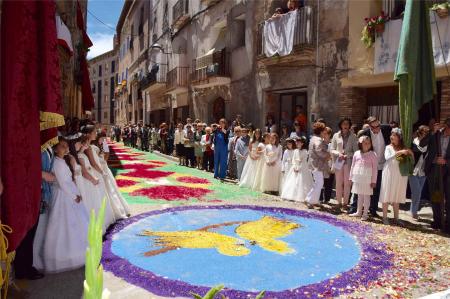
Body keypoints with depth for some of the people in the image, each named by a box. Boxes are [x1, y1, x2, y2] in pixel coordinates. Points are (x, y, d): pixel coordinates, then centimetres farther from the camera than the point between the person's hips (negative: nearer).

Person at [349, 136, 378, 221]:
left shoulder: (372, 155, -5)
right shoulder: (356, 153, 6)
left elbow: (375, 168, -6)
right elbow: (353, 165, 10)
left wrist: (374, 180, -9)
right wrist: (351, 177, 9)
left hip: (367, 179, -4)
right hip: (358, 178, 4)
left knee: (366, 195, 3)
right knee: (359, 195, 14)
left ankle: (365, 213, 11)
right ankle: (359, 212, 25)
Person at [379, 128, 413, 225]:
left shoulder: (404, 148, 6)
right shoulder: (388, 147, 0)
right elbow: (387, 157, -19)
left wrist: (409, 154, -12)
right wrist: (399, 152, -26)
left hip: (400, 175, 2)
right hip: (389, 173, -2)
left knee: (397, 196, 9)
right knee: (386, 196, 0)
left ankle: (396, 218, 17)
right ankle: (385, 217, 6)